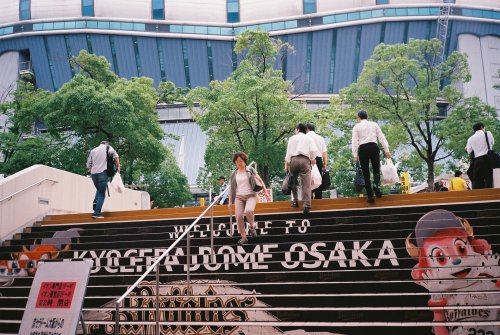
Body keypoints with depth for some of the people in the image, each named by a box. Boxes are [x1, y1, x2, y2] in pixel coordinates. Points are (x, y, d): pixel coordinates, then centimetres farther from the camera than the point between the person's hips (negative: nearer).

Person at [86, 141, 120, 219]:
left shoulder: (93, 150, 22)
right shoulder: (107, 147, 10)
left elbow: (88, 164, 17)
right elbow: (115, 155, -10)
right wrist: (118, 166, -7)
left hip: (93, 173, 5)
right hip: (102, 173, -4)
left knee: (99, 190, 27)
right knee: (102, 194, 0)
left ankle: (95, 202, 1)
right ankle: (96, 213, -7)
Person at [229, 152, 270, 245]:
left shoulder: (250, 170, 4)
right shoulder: (234, 174, 12)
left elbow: (260, 181, 2)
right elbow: (232, 188, 17)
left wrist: (265, 192, -7)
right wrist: (230, 201, 16)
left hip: (251, 195, -3)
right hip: (239, 197, 3)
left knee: (248, 211, -31)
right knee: (239, 217, -11)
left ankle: (252, 226, -3)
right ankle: (243, 238, 2)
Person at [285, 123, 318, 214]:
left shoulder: (292, 138, 16)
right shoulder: (309, 138, 18)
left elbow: (288, 152, 7)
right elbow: (313, 150, 5)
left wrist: (286, 164, 7)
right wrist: (313, 158, 22)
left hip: (294, 159, 0)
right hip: (305, 160, 0)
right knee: (306, 184, -7)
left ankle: (295, 200, 13)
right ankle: (307, 205, -18)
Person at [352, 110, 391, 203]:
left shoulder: (356, 127, 9)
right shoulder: (374, 124, 13)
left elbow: (355, 141, 0)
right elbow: (382, 138, 6)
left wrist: (355, 155, -1)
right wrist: (387, 150, 4)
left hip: (362, 149, -1)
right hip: (374, 147, 1)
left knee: (366, 173, 5)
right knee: (376, 170, 8)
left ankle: (370, 196, 1)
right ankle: (375, 185, -24)